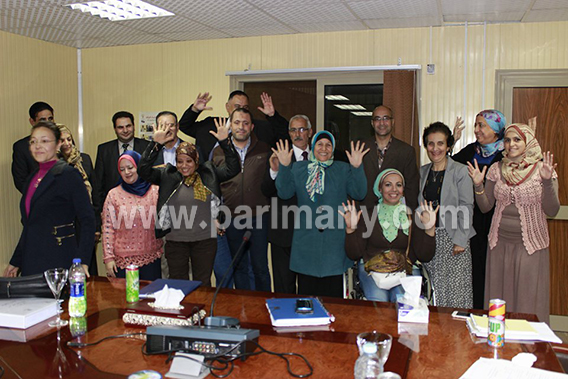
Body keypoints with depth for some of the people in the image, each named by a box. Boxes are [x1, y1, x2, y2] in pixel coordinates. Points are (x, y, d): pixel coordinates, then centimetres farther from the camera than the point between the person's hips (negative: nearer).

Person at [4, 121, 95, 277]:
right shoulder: (32, 178, 15)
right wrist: (15, 262, 18)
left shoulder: (68, 174, -8)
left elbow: (87, 220, -12)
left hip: (58, 264, -7)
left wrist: (82, 262, -19)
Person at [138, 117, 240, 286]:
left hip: (205, 240, 0)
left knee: (203, 285, 13)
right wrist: (156, 144, -15)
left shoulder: (208, 174, 2)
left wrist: (225, 142, -14)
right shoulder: (167, 175, 2)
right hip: (175, 241, 0)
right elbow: (143, 170, -9)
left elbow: (233, 169, -6)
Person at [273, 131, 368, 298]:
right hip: (306, 242, 0)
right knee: (306, 292, 5)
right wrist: (284, 166, -13)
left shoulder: (343, 169, 10)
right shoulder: (298, 168, 10)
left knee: (333, 295, 4)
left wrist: (357, 168, -16)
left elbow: (359, 193, -2)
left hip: (334, 243, 0)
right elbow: (284, 193, -2)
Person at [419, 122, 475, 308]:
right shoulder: (422, 172, 11)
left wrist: (460, 240, -13)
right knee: (431, 291, 7)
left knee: (455, 289, -2)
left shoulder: (461, 171, -4)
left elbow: (467, 208, -7)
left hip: (452, 237, -4)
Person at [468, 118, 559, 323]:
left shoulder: (542, 169, -4)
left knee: (528, 300, 4)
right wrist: (478, 185, -8)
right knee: (499, 298, 10)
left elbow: (551, 211, -8)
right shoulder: (496, 169, 4)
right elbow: (486, 207, 7)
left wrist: (547, 181, -21)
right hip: (500, 243, 3)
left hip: (531, 244, -3)